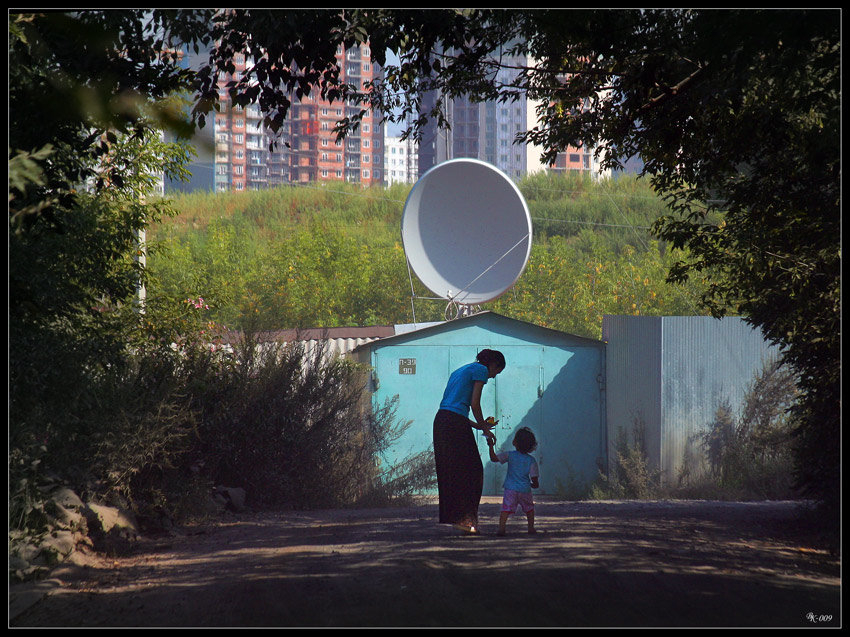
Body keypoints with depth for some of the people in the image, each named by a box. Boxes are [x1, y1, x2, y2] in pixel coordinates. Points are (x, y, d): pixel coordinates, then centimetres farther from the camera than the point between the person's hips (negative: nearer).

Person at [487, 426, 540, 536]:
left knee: (506, 508, -7)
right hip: (525, 490, 1)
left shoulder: (510, 455, -3)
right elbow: (534, 479, -2)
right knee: (529, 508, 22)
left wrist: (491, 446, 4)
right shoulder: (531, 460, -2)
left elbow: (494, 458, -4)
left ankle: (501, 527, -22)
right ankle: (531, 527, 25)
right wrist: (535, 485, 18)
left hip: (510, 489, -1)